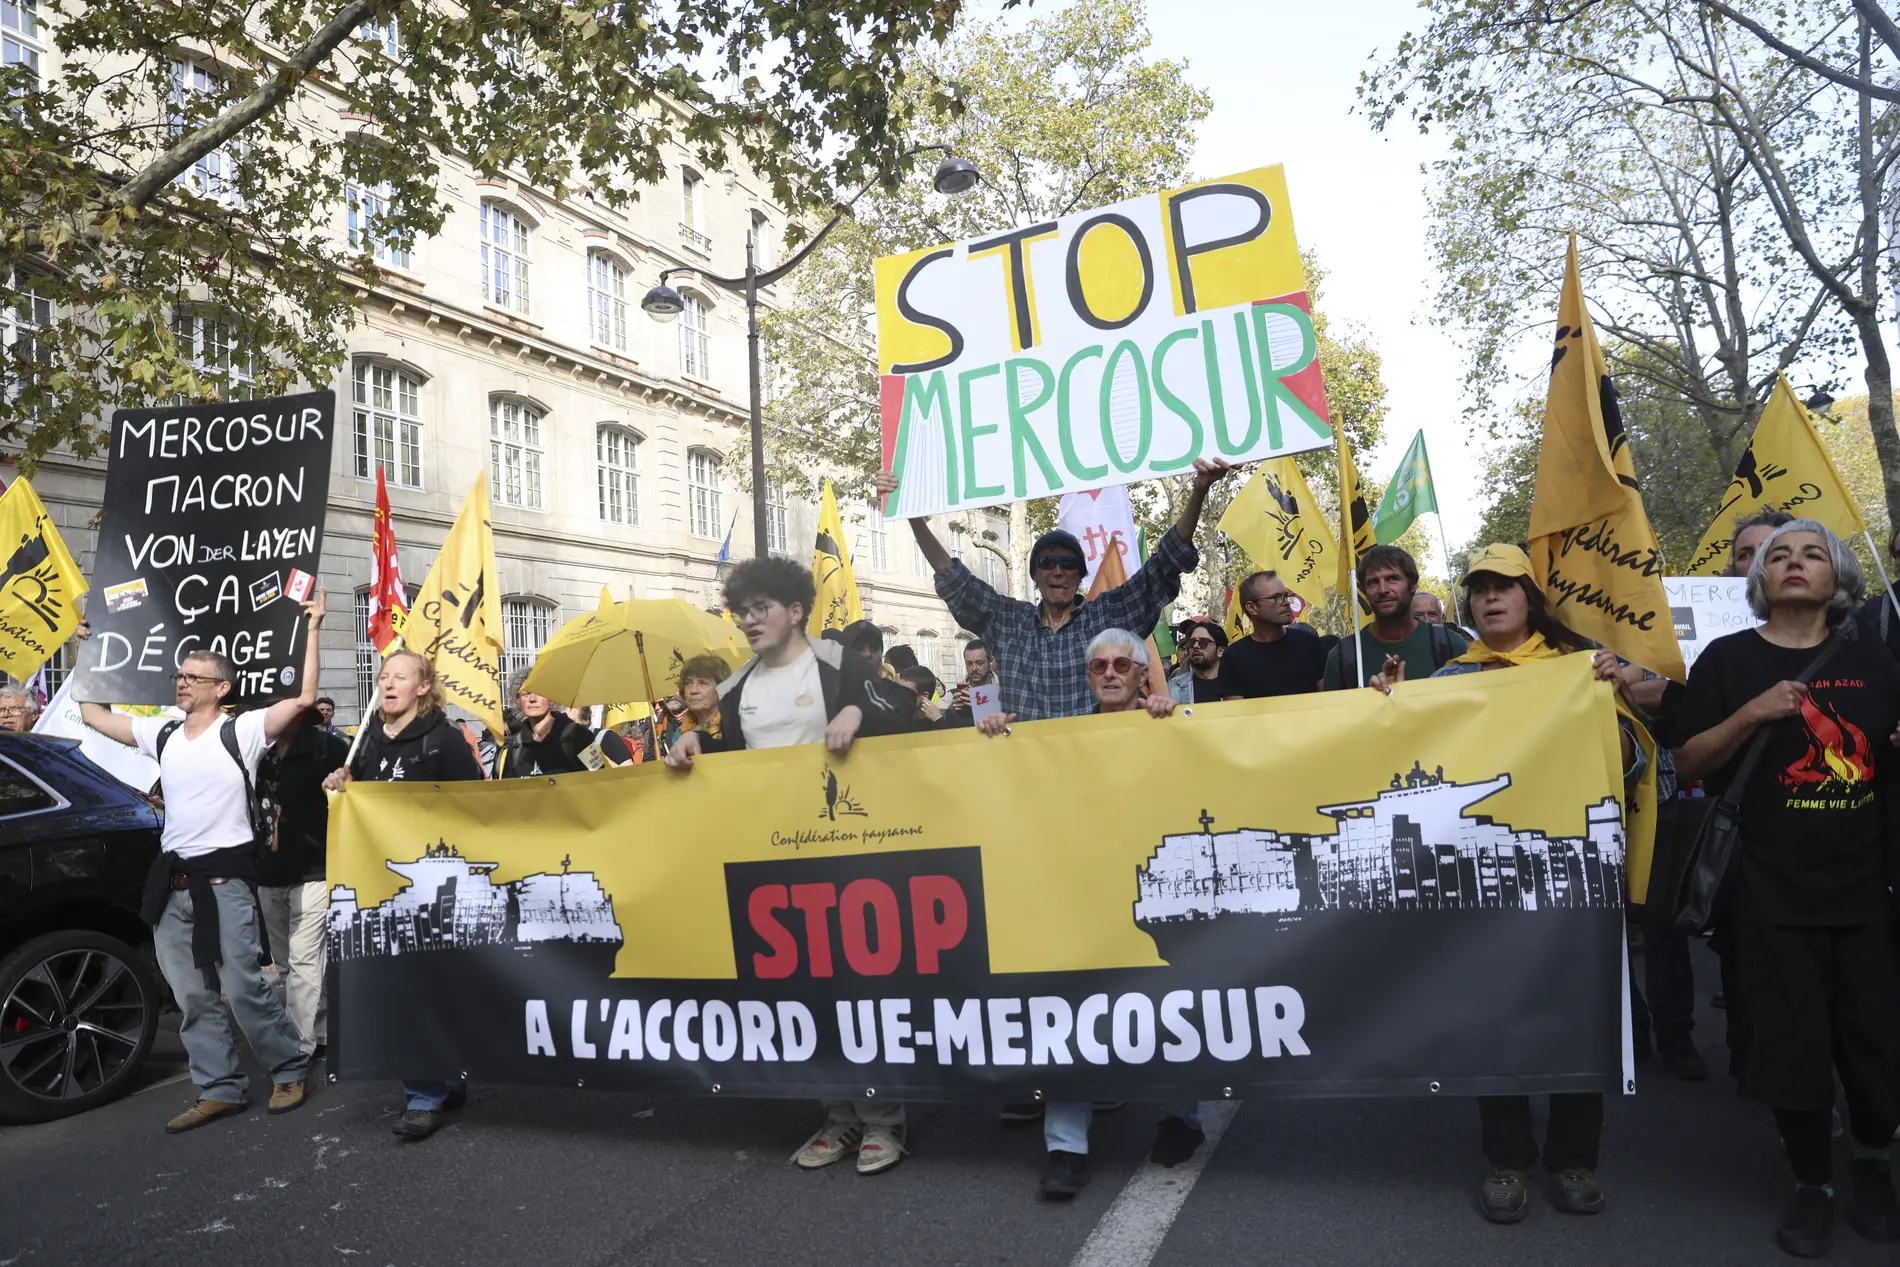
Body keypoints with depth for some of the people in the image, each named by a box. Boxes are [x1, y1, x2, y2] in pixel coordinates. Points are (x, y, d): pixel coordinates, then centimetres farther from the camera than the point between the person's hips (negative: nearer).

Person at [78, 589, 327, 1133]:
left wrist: (311, 630, -19)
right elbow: (93, 714, 23)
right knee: (193, 997, 11)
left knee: (243, 989, -4)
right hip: (170, 881, 7)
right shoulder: (161, 734, 10)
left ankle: (290, 1069, 15)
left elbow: (304, 698, -19)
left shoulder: (241, 732, -8)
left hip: (224, 878, -6)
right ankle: (220, 1089, 21)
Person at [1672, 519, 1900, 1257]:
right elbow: (1688, 764, -3)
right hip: (1772, 892, -3)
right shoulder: (1729, 658, -1)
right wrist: (1752, 714, -18)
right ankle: (1812, 1183, 24)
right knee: (1794, 1044, 4)